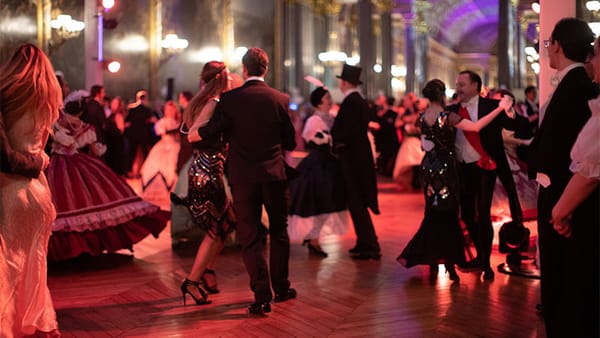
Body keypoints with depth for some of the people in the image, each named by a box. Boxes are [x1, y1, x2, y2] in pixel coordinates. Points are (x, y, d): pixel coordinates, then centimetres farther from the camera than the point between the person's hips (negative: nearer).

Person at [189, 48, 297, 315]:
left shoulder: (230, 99, -8)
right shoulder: (280, 99, -1)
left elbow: (210, 131, -11)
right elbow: (290, 143, 4)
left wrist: (191, 135, 10)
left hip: (243, 178, -2)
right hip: (274, 175, 2)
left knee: (250, 237, 5)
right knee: (279, 232, 18)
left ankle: (262, 296, 3)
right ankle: (281, 288, 26)